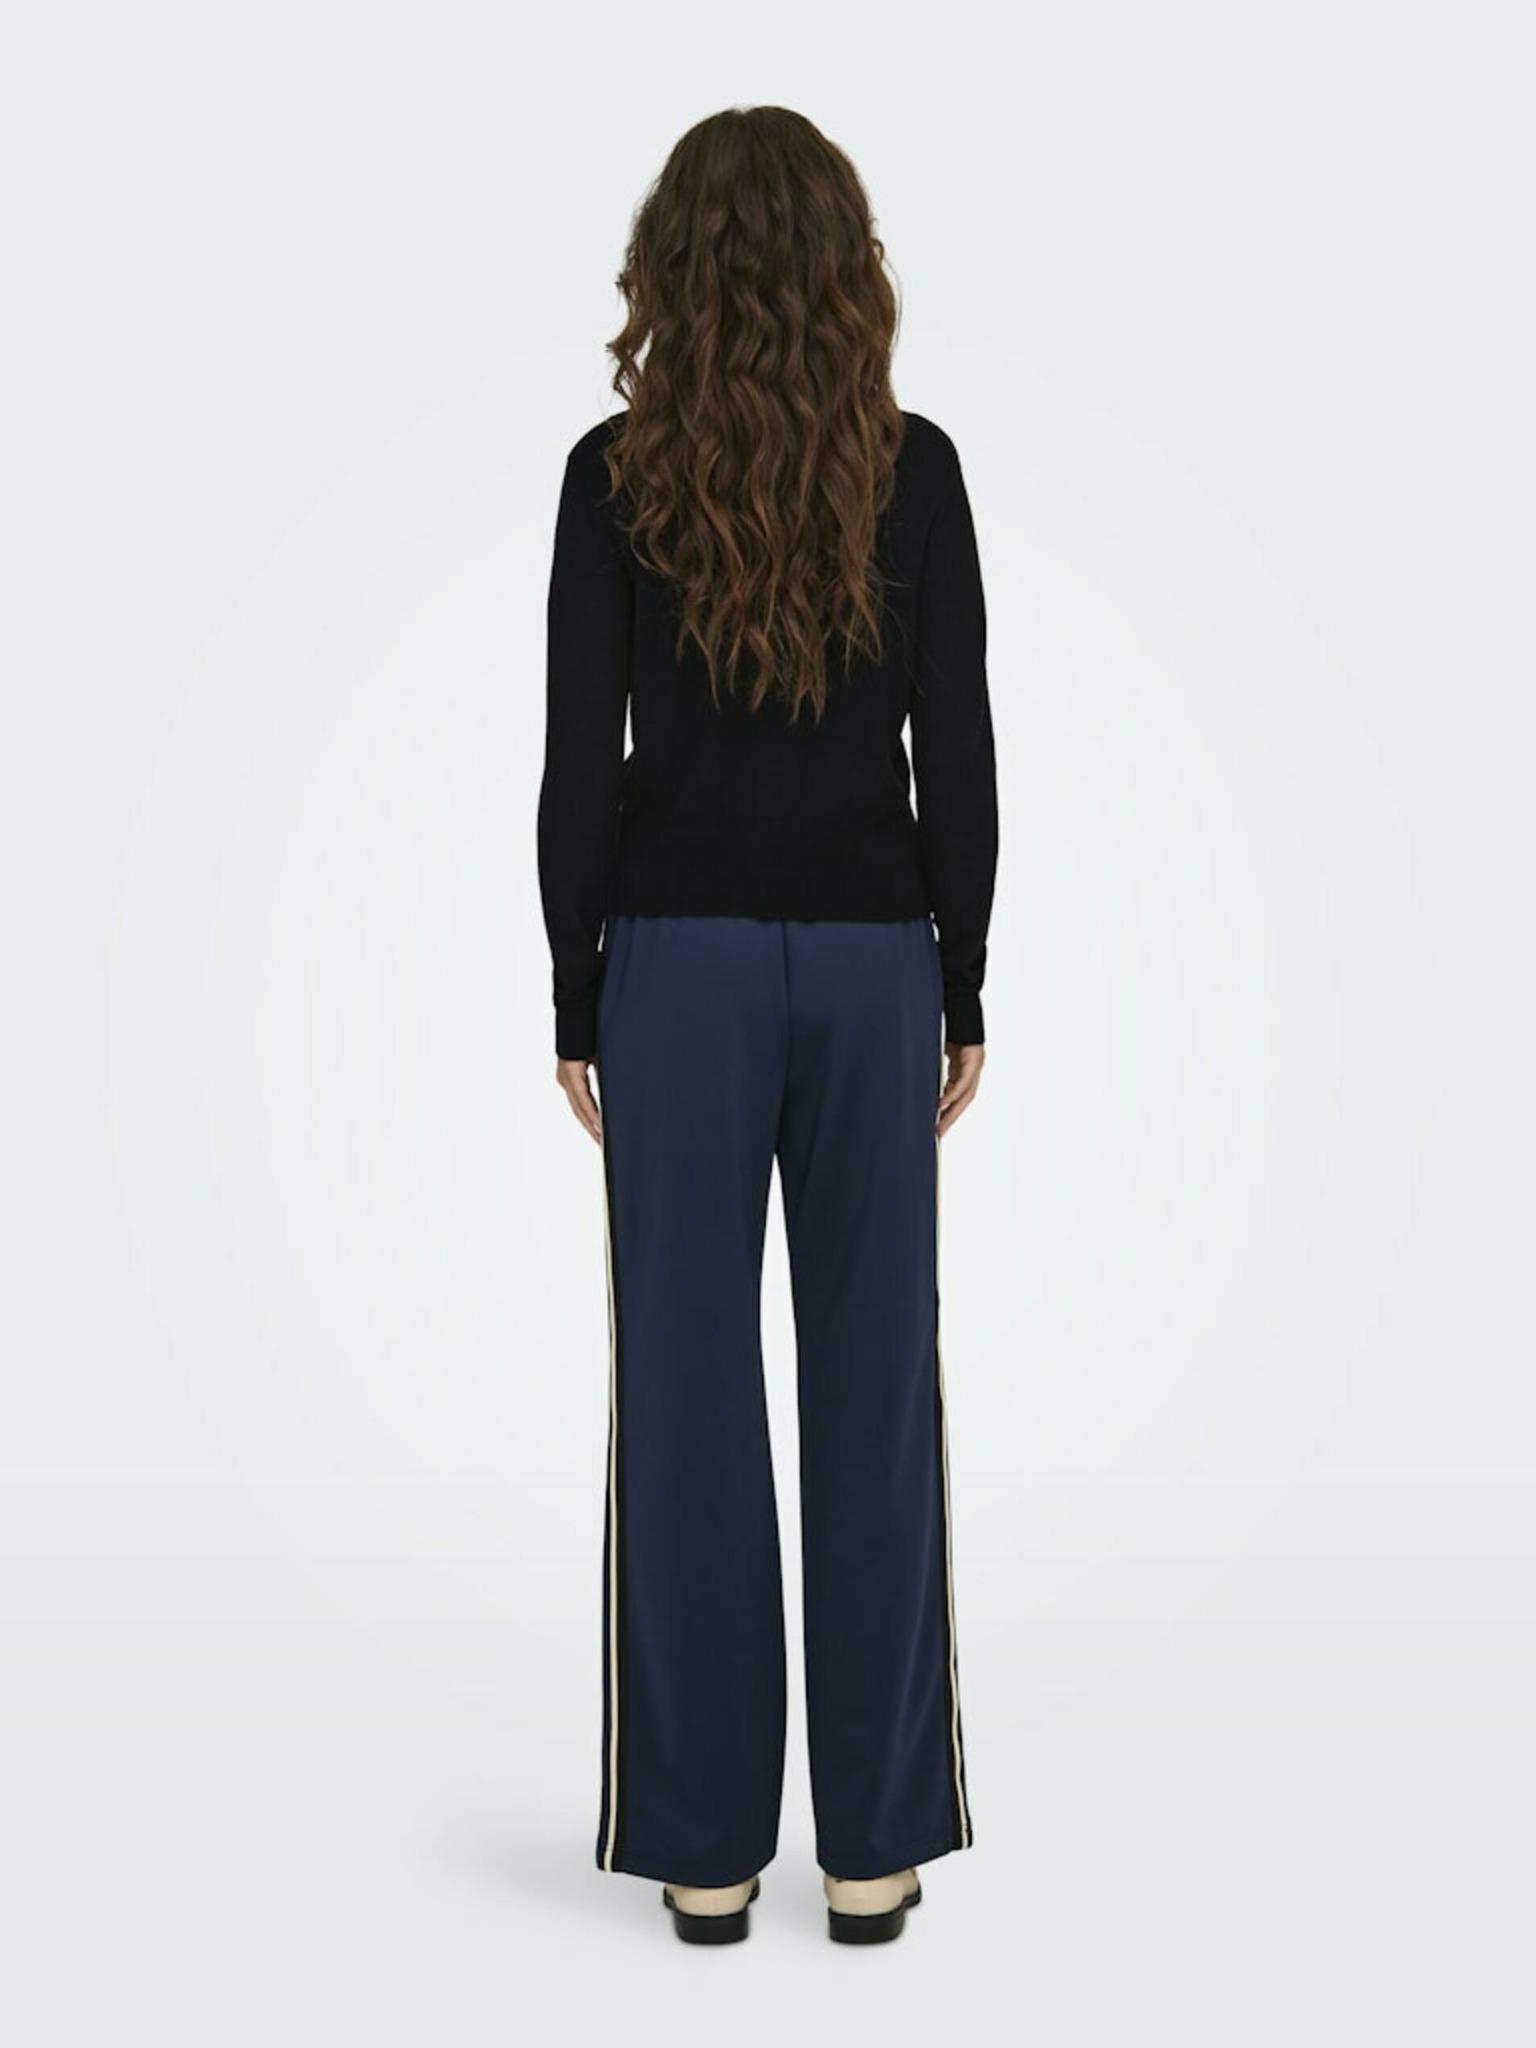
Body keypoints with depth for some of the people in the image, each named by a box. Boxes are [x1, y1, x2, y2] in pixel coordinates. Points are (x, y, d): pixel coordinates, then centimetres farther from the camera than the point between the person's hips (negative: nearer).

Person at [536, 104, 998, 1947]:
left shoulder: (617, 475, -3)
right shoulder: (914, 470, 0)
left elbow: (583, 762, -4)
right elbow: (958, 755, -1)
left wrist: (575, 1003, 4)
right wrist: (960, 990, 8)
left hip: (682, 962, -1)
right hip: (869, 961, 1)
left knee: (687, 1388, 5)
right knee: (873, 1383, 7)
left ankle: (705, 1842, 15)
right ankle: (876, 1841, 16)